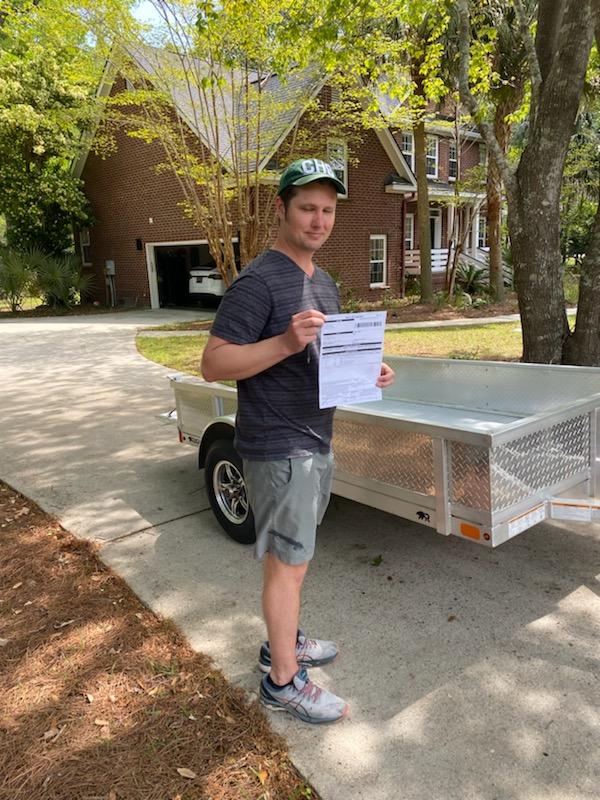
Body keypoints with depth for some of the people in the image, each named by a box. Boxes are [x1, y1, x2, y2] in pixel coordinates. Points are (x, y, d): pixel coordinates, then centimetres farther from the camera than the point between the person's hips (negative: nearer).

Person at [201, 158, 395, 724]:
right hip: (278, 448, -8)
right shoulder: (258, 282, -16)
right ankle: (283, 680, 20)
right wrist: (286, 342, -30)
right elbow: (213, 364, -19)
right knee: (289, 562, 2)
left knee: (291, 555, 20)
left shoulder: (323, 282, 13)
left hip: (316, 441, 9)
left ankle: (282, 641, 38)